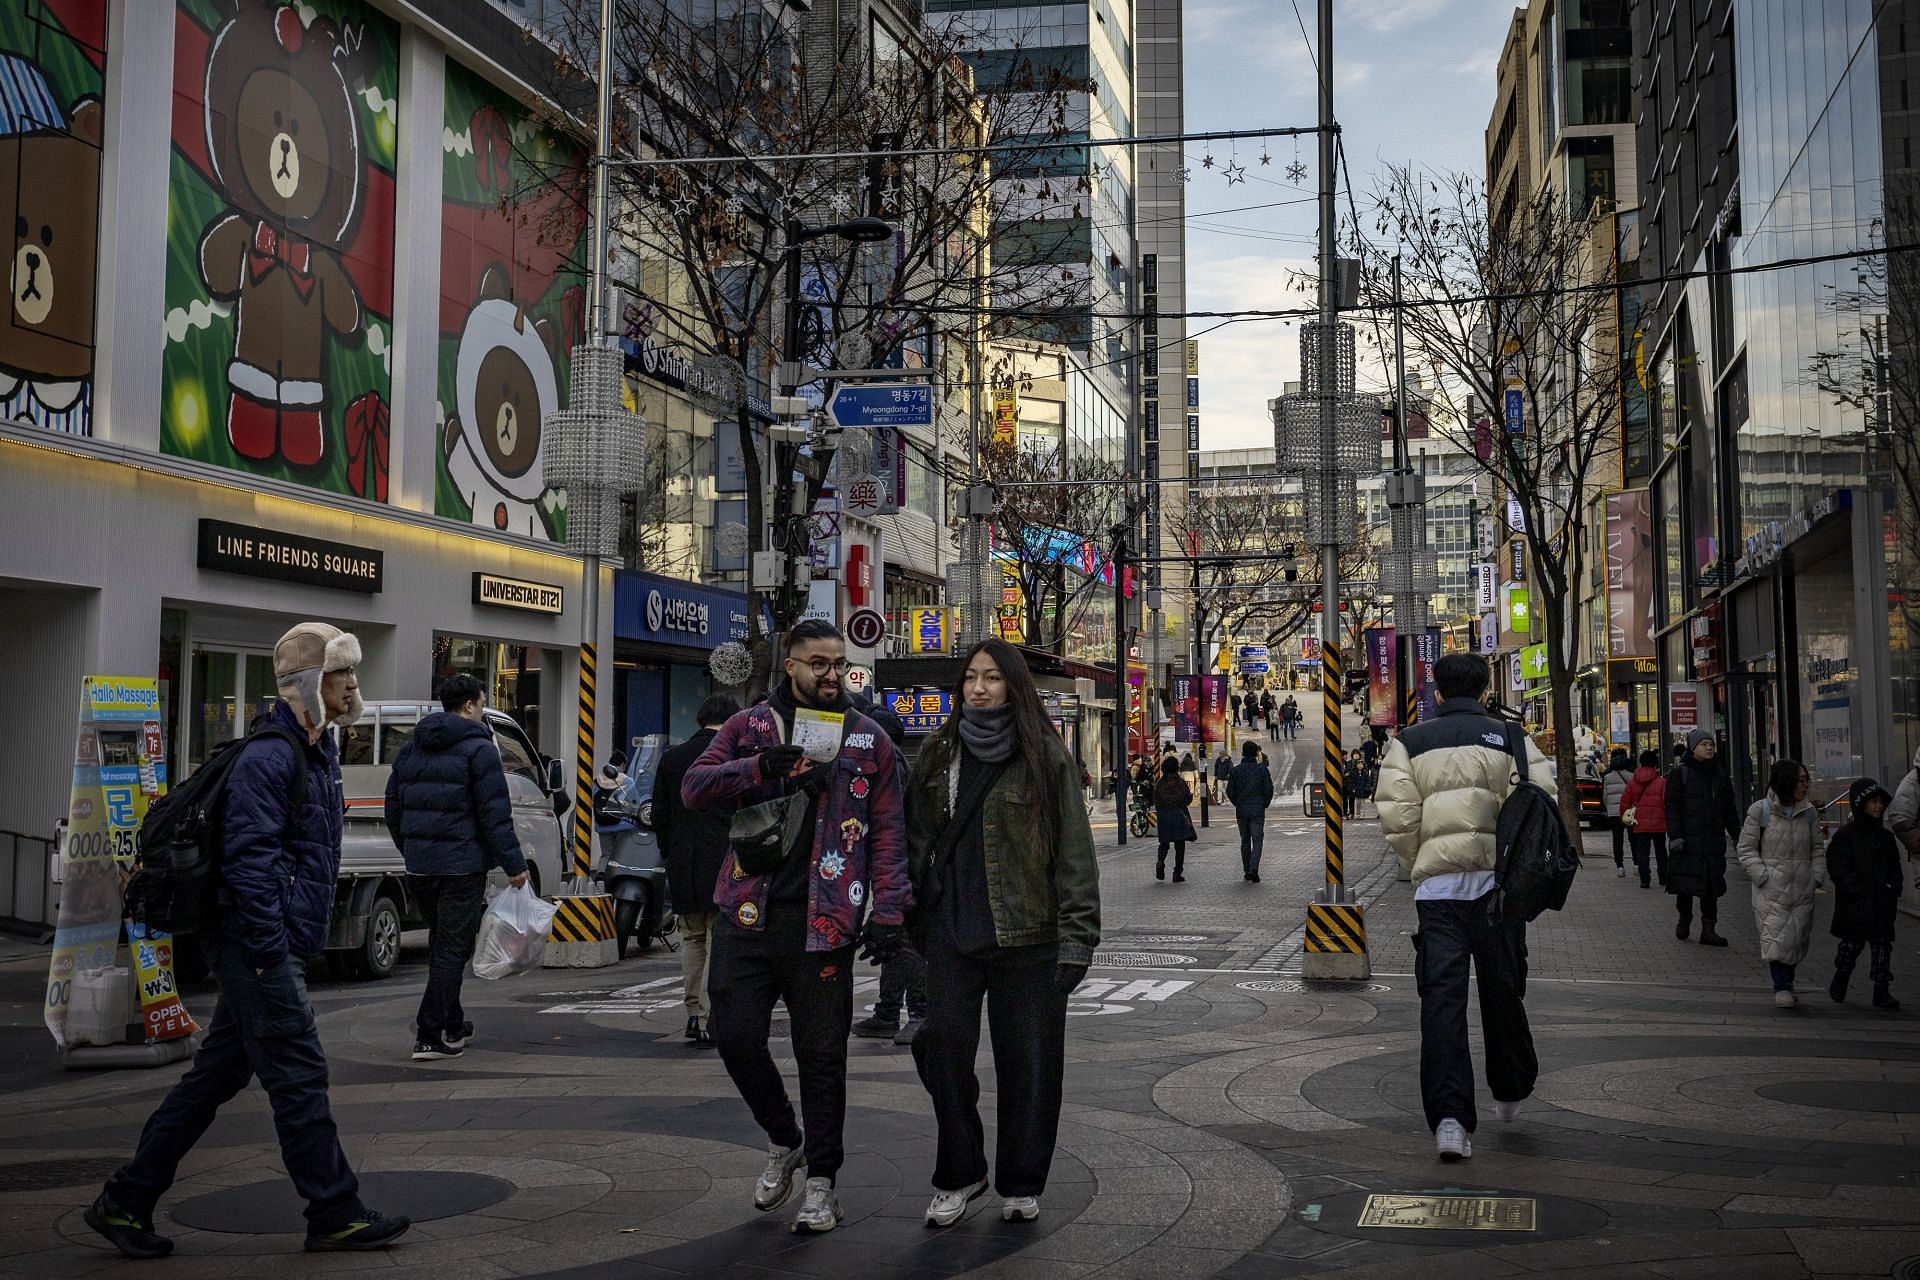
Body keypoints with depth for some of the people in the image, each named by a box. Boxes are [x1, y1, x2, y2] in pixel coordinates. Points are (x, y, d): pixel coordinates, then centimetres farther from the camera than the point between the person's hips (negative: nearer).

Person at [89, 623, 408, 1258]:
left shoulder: (317, 752, 17)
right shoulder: (270, 756, -15)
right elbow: (247, 856, -22)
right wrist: (269, 947, -23)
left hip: (275, 947, 10)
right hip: (259, 945, -10)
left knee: (216, 1075, 13)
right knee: (299, 1075, -4)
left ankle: (125, 1202, 21)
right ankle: (336, 1217, 5)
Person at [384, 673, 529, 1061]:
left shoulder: (411, 749, 13)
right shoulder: (479, 749, -9)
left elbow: (393, 807, 18)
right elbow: (495, 814, -14)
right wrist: (513, 864, -11)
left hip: (419, 867, 7)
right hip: (461, 865, -7)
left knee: (441, 945, 20)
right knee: (452, 948, -2)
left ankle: (452, 1026, 29)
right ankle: (429, 1036, -4)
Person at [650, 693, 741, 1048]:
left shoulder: (671, 758, 5)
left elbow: (659, 816, 8)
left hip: (683, 865, 4)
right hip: (724, 864, -4)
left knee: (692, 939, 16)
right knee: (718, 942, 1)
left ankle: (694, 1015, 18)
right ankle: (708, 1022, -1)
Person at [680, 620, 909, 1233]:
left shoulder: (868, 739, 8)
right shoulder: (750, 727, 9)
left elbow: (888, 833, 5)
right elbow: (694, 787, -1)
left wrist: (888, 913, -5)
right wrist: (758, 768, -19)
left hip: (822, 922, -1)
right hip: (749, 914, 1)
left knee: (821, 1054, 2)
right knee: (735, 1035, 1)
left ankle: (821, 1181, 16)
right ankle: (784, 1140, 26)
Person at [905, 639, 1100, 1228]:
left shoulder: (1045, 758, -2)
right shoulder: (939, 755, 10)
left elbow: (1074, 852, -4)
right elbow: (917, 842, 14)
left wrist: (1077, 937, -10)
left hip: (1026, 935, -3)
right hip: (951, 931, 3)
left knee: (1027, 1061, 4)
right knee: (945, 1047, 0)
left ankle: (1021, 1185, 20)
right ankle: (959, 1175, 17)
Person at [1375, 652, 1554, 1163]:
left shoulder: (1409, 743, 5)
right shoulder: (1511, 738, 5)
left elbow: (1397, 819, -4)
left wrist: (1418, 868, 9)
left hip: (1437, 887, -1)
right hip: (1498, 881, 1)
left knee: (1441, 998, -1)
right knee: (1503, 993, 17)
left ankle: (1450, 1116, -11)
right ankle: (1510, 1093, 35)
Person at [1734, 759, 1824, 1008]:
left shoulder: (1809, 812, 9)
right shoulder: (1760, 810, -4)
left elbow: (1817, 849, 16)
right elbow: (1746, 849, -2)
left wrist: (1817, 876, 2)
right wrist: (1763, 876, -11)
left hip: (1802, 887, 4)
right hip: (1771, 887, -4)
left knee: (1797, 937, 7)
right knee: (1775, 936, -11)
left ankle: (1787, 983, 23)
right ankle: (1781, 987, -5)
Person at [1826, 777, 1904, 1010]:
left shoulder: (1885, 837, 11)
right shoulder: (1845, 836, -5)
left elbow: (1894, 868, 16)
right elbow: (1838, 868, -11)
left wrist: (1892, 889, -1)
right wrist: (1859, 891, -17)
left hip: (1882, 904, 4)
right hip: (1854, 904, -4)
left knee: (1882, 945, 1)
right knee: (1852, 943, 7)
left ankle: (1881, 991, 3)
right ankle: (1839, 983, 26)